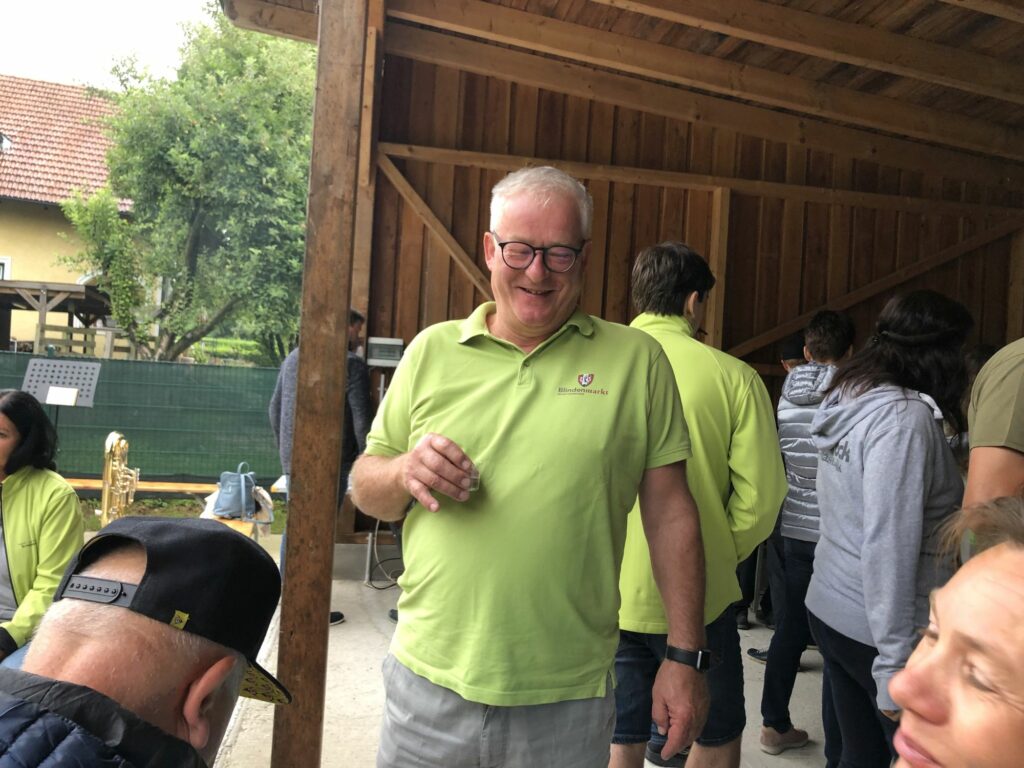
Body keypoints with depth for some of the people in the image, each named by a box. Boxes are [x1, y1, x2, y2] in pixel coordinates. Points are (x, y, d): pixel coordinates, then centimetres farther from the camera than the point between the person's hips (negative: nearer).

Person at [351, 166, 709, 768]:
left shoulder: (637, 360, -1)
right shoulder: (432, 351, 4)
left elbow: (670, 514, 0)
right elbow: (366, 489, 8)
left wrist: (686, 656, -1)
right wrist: (405, 470, -13)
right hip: (430, 679, 2)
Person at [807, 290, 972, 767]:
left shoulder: (850, 401, 8)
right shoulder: (906, 416, -18)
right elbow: (889, 546, -23)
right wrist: (896, 665, -20)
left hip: (830, 610, 8)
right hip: (875, 632, -8)